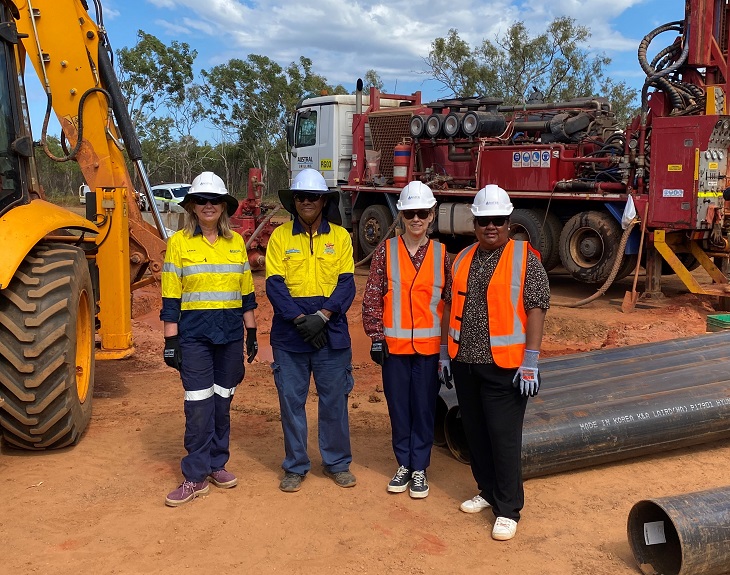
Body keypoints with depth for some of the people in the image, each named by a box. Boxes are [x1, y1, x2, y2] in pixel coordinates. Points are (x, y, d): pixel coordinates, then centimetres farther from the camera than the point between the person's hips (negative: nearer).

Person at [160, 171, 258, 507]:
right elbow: (171, 297, -2)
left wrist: (252, 333, 10)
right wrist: (171, 340, -6)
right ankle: (196, 476, 6)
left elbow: (246, 292, 13)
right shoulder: (179, 242, -1)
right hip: (194, 332, -3)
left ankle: (216, 464, 24)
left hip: (230, 331, 3)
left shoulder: (236, 242, 9)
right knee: (199, 404, -4)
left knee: (222, 400, 10)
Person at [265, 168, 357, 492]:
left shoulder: (340, 236, 4)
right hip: (289, 334, 0)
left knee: (334, 399, 7)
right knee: (291, 401, 7)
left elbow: (346, 284, -2)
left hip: (332, 332, 0)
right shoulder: (280, 236, 3)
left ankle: (337, 462, 25)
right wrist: (300, 319, -16)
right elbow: (274, 284, -4)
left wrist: (323, 315, -16)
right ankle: (295, 467, 22)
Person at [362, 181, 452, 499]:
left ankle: (420, 468, 21)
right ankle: (403, 465, 25)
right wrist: (376, 337, -6)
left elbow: (451, 300, 4)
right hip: (394, 344, 0)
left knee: (424, 407, 7)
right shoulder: (386, 251, -1)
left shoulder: (442, 254, 1)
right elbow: (372, 297, -2)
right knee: (398, 406, 10)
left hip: (429, 345, 0)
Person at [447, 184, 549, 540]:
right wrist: (447, 352, 13)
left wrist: (530, 362, -16)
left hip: (504, 366, -5)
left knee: (504, 438, -2)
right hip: (464, 364, 6)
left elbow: (536, 309, -11)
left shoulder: (524, 258, -6)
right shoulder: (463, 259, 10)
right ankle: (488, 491, 32)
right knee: (475, 433, 14)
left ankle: (508, 510, 11)